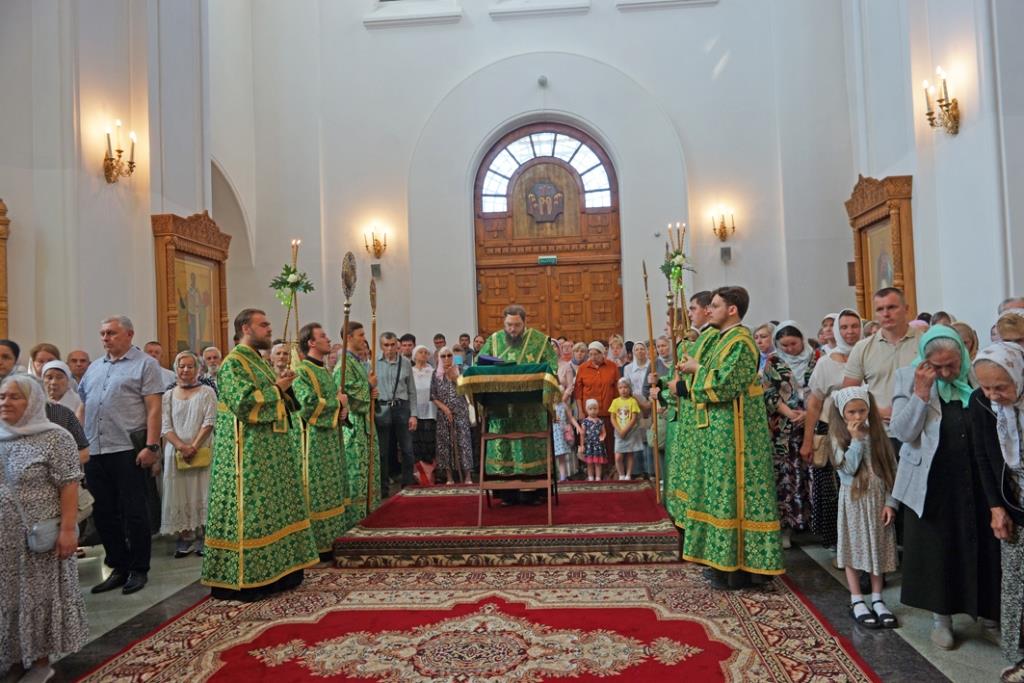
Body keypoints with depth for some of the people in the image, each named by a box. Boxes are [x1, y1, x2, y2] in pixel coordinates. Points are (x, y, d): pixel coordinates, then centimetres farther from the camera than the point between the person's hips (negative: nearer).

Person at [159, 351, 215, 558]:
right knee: (179, 493, 1)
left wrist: (194, 446, -14)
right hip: (175, 451, 2)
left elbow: (209, 422, -5)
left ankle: (202, 538, 6)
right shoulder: (168, 395, 10)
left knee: (201, 492, -1)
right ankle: (184, 538, 8)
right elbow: (165, 427, 2)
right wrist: (181, 447, -13)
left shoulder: (207, 392, 3)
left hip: (201, 451, -2)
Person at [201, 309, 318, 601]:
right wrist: (276, 388, -13)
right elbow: (244, 405, -22)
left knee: (272, 509, 12)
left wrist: (282, 388, 5)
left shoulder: (258, 361, 18)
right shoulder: (233, 363, -11)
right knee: (249, 512, -5)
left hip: (270, 450, 10)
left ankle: (272, 572, 21)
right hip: (248, 453, -10)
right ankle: (242, 579, 5)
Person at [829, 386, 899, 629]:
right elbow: (849, 468, -19)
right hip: (854, 500, -2)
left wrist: (890, 502, -5)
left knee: (878, 548, 10)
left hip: (879, 499, 2)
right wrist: (857, 439, -19)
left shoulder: (878, 434, 0)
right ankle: (857, 601, 15)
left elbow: (892, 470, 0)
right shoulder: (839, 437, -6)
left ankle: (877, 599, 23)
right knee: (854, 548, 5)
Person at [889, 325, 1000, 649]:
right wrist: (921, 392, -18)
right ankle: (941, 616, 25)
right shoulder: (908, 378, -5)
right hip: (932, 483, -2)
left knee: (979, 545, 13)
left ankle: (984, 606, 36)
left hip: (975, 480, 2)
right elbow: (903, 432, -12)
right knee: (936, 548, 9)